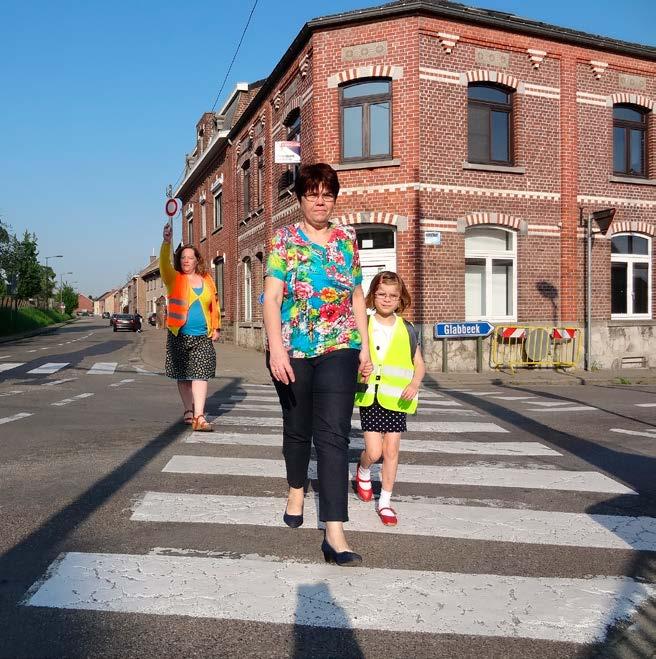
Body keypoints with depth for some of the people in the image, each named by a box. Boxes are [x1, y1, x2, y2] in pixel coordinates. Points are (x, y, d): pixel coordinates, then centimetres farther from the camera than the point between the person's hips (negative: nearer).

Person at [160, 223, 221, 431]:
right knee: (183, 376, 8)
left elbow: (214, 305, 14)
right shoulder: (174, 279, 2)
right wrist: (167, 241, -31)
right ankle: (189, 411, 22)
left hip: (203, 336, 0)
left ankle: (199, 417, -12)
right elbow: (164, 263, -17)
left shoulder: (207, 281, 8)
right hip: (180, 335, 0)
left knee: (200, 375, -8)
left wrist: (216, 328, 8)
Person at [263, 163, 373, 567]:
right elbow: (272, 298, -8)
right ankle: (297, 491, 42)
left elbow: (357, 297, 11)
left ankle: (335, 533, -7)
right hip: (292, 350, 0)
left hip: (339, 349, 1)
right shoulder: (284, 239, -1)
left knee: (334, 434, -8)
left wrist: (365, 347, 7)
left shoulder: (348, 240, 7)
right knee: (297, 428, 15)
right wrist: (276, 348, -19)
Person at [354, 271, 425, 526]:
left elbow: (419, 364, 9)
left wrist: (414, 383, -10)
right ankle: (363, 470, 31)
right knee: (374, 451, -6)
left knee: (391, 450, 3)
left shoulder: (407, 330, 3)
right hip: (369, 397, -1)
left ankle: (385, 502, 19)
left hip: (396, 399, 2)